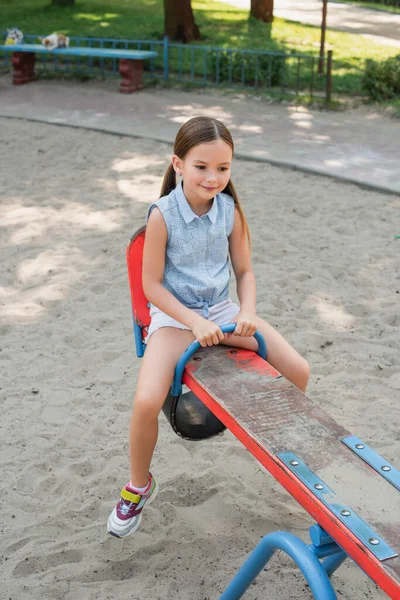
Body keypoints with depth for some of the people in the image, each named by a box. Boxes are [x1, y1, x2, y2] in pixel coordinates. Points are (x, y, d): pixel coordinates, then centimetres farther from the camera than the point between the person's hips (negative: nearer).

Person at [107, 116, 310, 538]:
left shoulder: (230, 210, -4)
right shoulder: (162, 216, -17)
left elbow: (244, 271, 5)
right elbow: (152, 284, -13)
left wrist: (247, 312, -14)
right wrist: (195, 322, -20)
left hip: (221, 310, 4)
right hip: (174, 314, -4)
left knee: (298, 370, -7)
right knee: (146, 402, -26)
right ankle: (138, 486, 4)